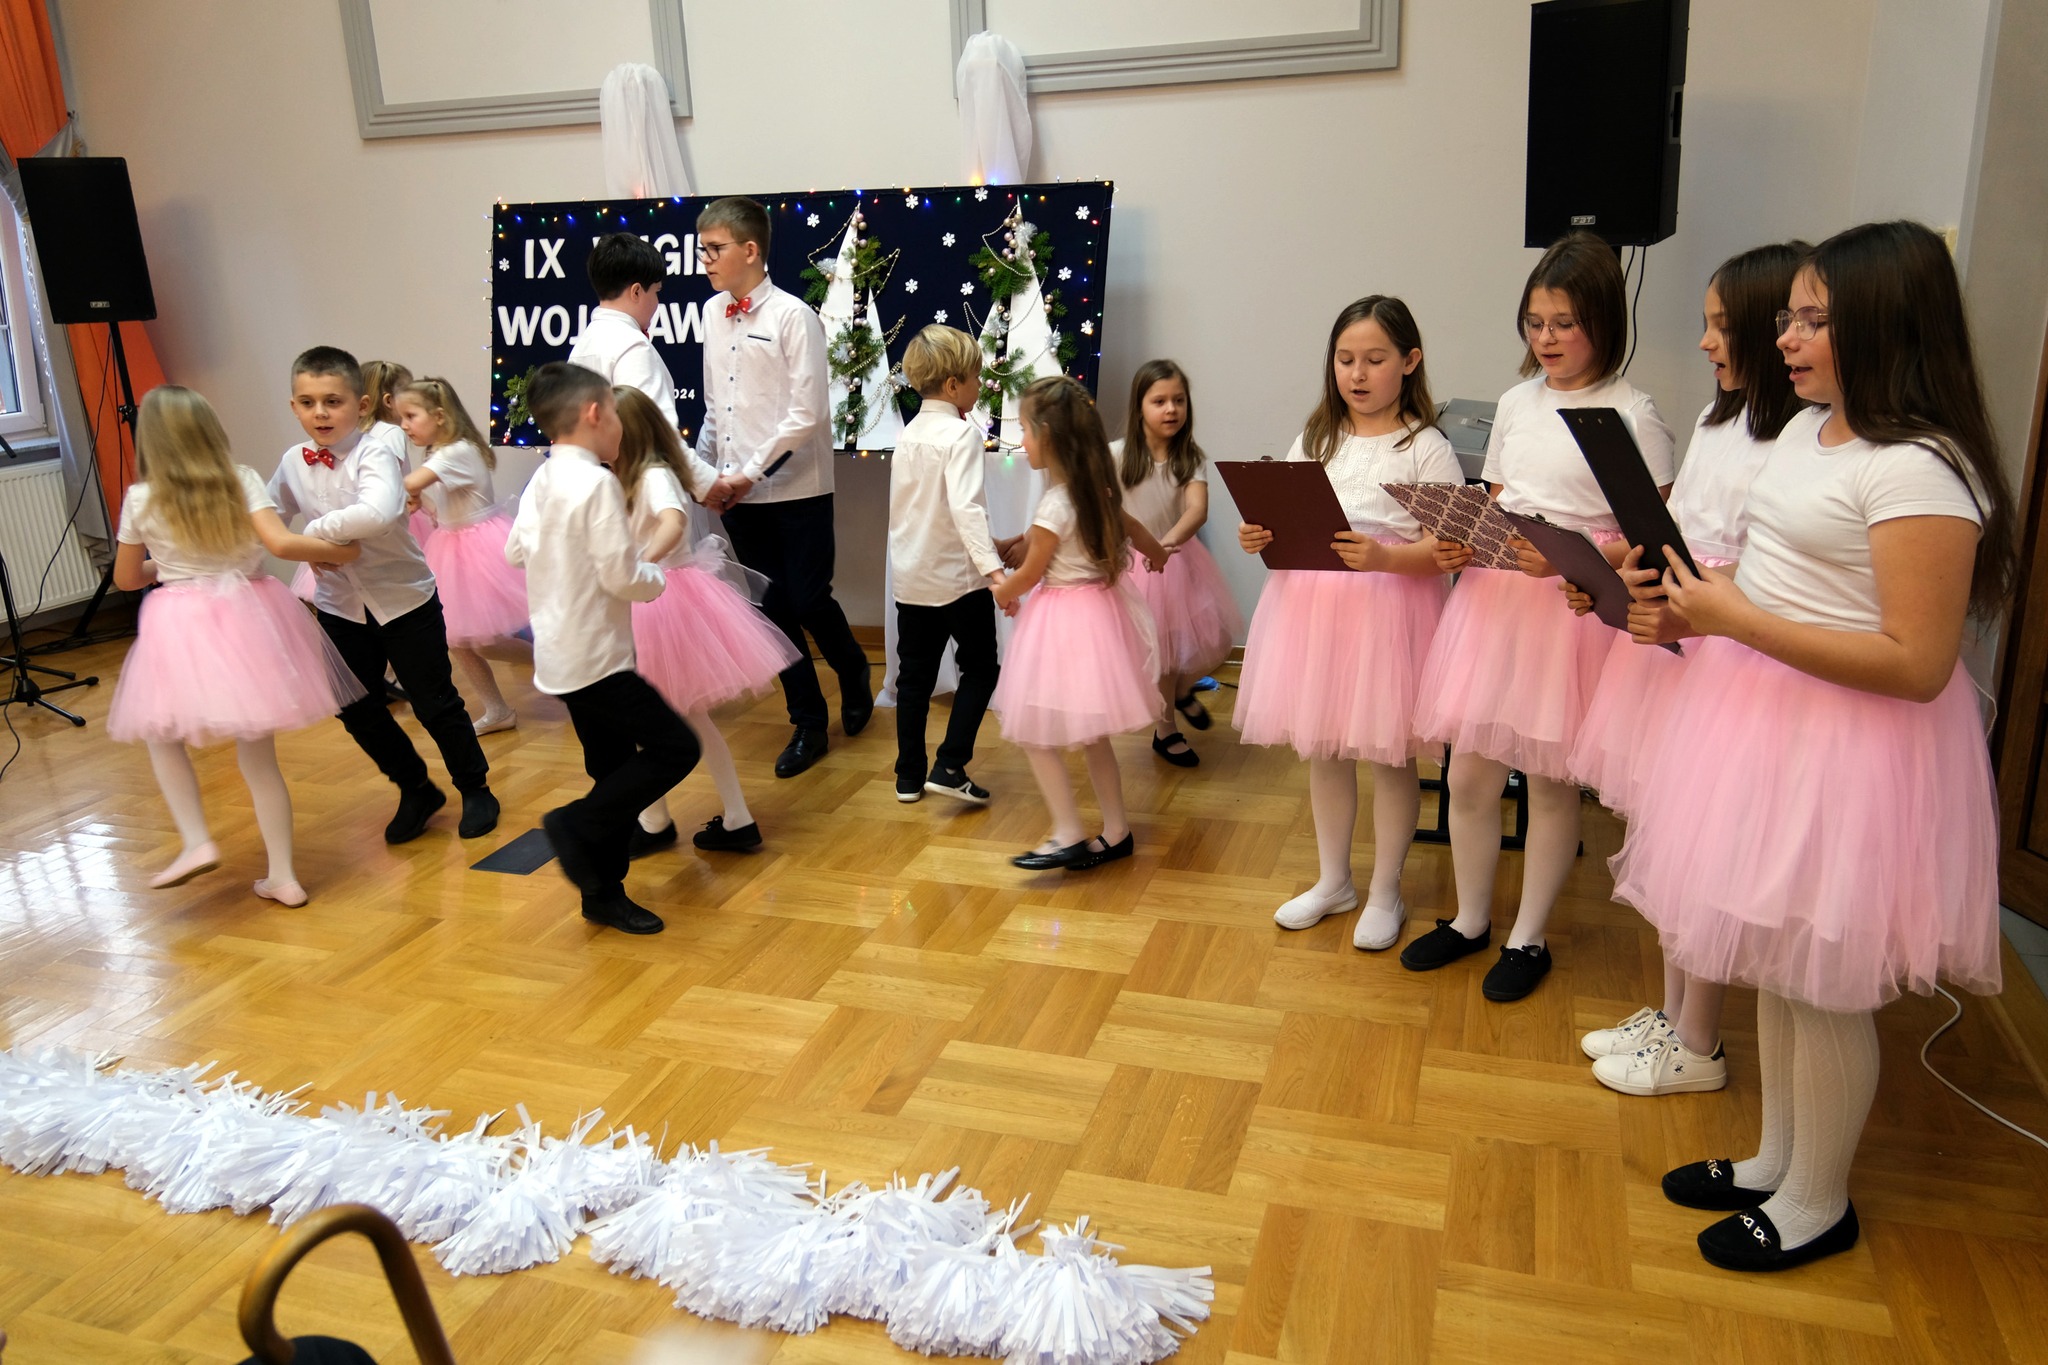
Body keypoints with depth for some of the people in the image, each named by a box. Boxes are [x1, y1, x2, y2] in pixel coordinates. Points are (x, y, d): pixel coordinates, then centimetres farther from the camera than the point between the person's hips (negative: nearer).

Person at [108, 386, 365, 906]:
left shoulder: (141, 499, -1)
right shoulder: (243, 480, -2)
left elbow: (125, 579, 9)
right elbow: (279, 542, -14)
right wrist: (337, 550, 0)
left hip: (181, 626, -2)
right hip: (250, 617, 2)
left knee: (161, 732, 22)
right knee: (257, 753, 10)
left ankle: (197, 841, 5)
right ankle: (282, 876, 12)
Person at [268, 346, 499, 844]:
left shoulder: (375, 453, -19)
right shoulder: (293, 463, 0)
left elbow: (378, 513, -39)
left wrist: (316, 531, -27)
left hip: (404, 598, -6)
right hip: (340, 607, 6)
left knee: (434, 703, 4)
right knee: (358, 713, 13)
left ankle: (475, 789, 25)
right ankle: (416, 790, 33)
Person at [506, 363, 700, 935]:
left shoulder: (542, 480, 8)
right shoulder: (596, 483, -18)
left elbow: (516, 551, 17)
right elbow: (622, 576, -21)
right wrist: (657, 578, -2)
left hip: (559, 655, 9)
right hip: (595, 657, -9)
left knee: (615, 769, 15)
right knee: (675, 747, -5)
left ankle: (602, 892, 21)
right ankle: (577, 824, -5)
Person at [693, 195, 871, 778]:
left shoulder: (792, 315, -10)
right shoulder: (713, 313, 8)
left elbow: (807, 413, -15)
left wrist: (748, 474, -15)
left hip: (796, 490, -5)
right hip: (739, 493, 5)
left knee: (808, 601, -1)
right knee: (771, 609, 8)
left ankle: (853, 671, 31)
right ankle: (808, 723, 21)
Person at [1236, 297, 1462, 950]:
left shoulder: (1426, 448, -5)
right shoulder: (1313, 440, 11)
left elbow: (1446, 548, -13)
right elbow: (1284, 522, 14)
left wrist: (1383, 557, -30)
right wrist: (1257, 538, -8)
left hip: (1390, 609, -5)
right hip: (1311, 606, 5)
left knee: (1389, 752, 4)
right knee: (1322, 748, 14)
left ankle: (1386, 892, 23)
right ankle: (1333, 880, 32)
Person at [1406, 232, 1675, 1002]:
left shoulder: (1632, 415, -7)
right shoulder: (1518, 402, 11)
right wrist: (1457, 546, -3)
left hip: (1574, 608, -5)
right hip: (1492, 598, 5)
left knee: (1550, 782, 6)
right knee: (1470, 774, 9)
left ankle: (1528, 938, 23)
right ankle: (1470, 920, 28)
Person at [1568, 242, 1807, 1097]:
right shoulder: (1718, 419, 11)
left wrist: (1686, 615, -30)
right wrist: (1608, 578, 2)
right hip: (1665, 645, 9)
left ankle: (1698, 1047, 20)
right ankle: (1670, 1012, 33)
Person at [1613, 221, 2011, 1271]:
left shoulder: (1917, 471, -21)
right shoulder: (1807, 428, 8)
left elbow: (1917, 663, -25)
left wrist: (1739, 621, -24)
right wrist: (1691, 601, 2)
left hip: (1848, 747, -9)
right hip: (1767, 713, 9)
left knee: (1820, 980, 6)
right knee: (1775, 962, 20)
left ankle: (1818, 1202, 28)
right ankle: (1775, 1159, 38)